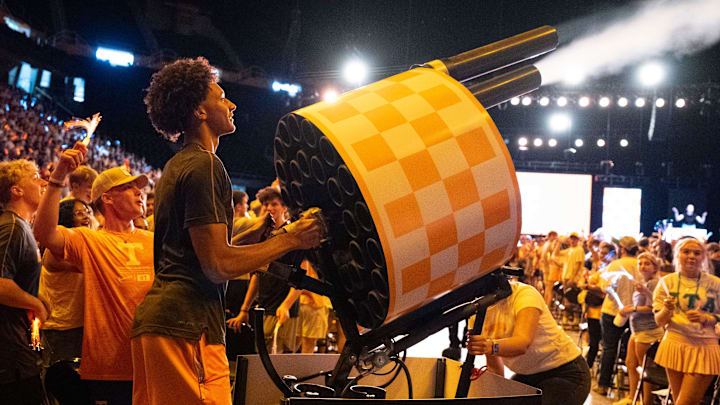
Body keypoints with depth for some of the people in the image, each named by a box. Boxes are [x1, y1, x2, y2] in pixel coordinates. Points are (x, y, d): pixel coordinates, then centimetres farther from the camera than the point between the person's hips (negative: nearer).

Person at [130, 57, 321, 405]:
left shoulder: (176, 166, 23)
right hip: (187, 324, -11)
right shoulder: (204, 165, -10)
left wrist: (257, 232, 19)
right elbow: (218, 265, -17)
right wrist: (291, 240, -8)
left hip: (156, 317, 11)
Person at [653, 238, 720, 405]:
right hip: (675, 345, 1)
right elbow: (659, 321, 5)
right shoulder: (667, 282, 6)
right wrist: (667, 310, -17)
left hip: (705, 348, -1)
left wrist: (704, 318, -12)